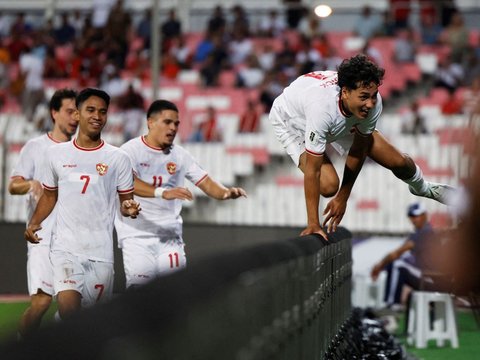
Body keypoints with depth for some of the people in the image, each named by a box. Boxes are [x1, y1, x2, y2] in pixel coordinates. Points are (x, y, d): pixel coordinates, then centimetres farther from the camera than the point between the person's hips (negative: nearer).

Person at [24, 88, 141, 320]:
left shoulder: (118, 158, 3)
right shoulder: (56, 154, 7)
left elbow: (125, 200, 8)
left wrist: (128, 209, -16)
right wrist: (34, 223, 3)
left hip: (101, 251, 1)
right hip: (65, 248, -1)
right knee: (68, 307, -23)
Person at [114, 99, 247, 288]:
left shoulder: (180, 155, 9)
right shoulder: (131, 150, -7)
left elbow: (206, 183, 7)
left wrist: (226, 192, -16)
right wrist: (163, 193, -41)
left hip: (170, 234, 5)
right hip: (137, 233, -5)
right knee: (139, 287, -10)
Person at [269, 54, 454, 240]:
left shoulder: (373, 103, -32)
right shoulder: (321, 108, -48)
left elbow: (359, 150, -15)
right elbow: (312, 170, -41)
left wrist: (343, 197, -10)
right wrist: (313, 224, -38)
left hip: (343, 122, 4)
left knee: (398, 162, 3)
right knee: (328, 185, -29)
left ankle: (422, 187, 38)